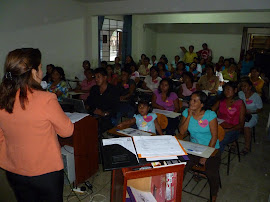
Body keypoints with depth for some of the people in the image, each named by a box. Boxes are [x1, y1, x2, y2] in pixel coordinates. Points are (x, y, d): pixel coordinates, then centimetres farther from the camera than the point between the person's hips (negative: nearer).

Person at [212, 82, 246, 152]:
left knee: (219, 142, -33)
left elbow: (241, 124, 0)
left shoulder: (240, 103, 4)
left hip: (232, 130, -3)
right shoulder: (220, 102, 15)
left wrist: (228, 130, -16)